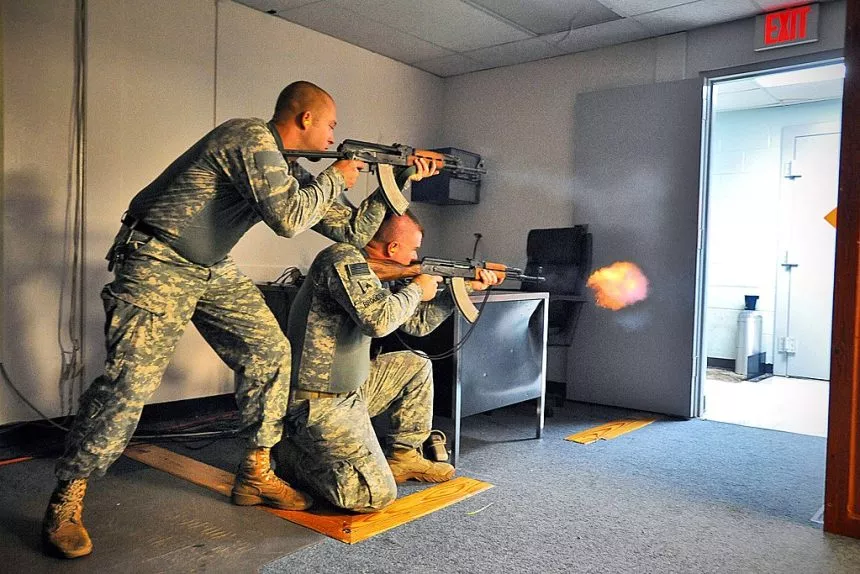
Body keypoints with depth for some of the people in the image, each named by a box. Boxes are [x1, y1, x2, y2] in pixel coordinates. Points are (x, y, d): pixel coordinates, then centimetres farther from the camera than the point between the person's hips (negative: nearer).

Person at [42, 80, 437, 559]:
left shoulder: (288, 169, 8)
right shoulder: (252, 137, -18)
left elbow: (353, 232, 8)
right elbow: (287, 218, -29)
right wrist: (335, 179, -13)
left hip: (214, 269, 9)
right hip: (158, 264, -8)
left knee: (270, 353, 0)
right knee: (130, 381, -12)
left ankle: (256, 475, 12)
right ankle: (66, 501, 6)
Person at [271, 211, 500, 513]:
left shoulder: (370, 272, 12)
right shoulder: (344, 258, -16)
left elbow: (418, 323, 21)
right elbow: (378, 320, -31)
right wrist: (416, 289, -12)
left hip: (348, 391, 10)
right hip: (318, 405, -10)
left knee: (415, 366, 17)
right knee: (376, 495, -14)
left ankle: (402, 456, 20)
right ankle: (285, 455, 2)